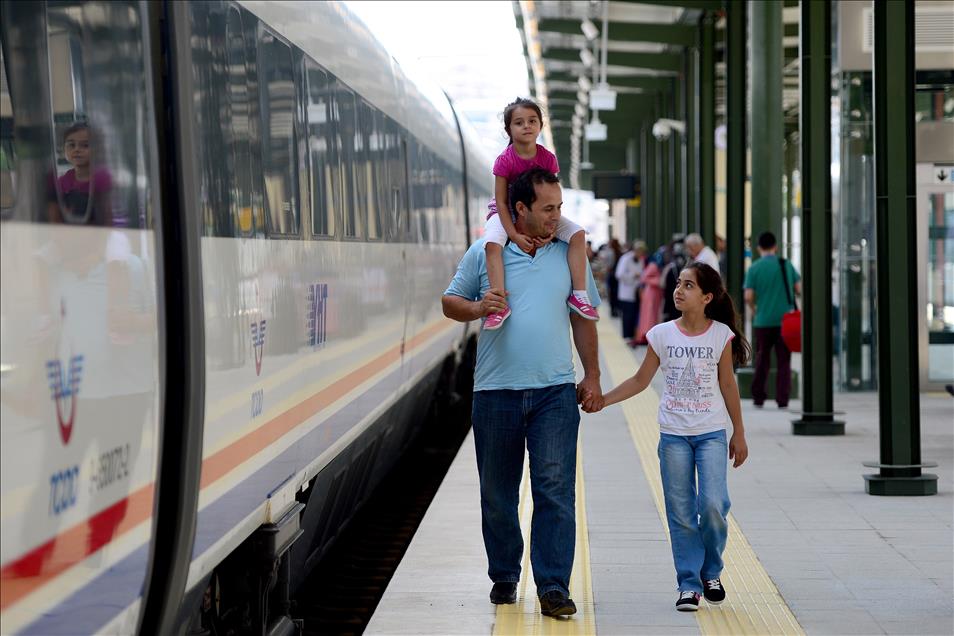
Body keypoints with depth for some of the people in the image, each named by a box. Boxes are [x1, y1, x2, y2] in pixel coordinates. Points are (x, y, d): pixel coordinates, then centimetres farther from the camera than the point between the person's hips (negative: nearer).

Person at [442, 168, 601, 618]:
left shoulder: (569, 253, 7)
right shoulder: (483, 253, 3)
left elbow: (583, 318, 13)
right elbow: (450, 302, 10)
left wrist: (592, 375, 10)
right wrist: (477, 308, -11)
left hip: (555, 390, 0)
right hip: (496, 391, 0)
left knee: (555, 489, -9)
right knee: (498, 495, 9)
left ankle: (554, 587, -8)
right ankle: (504, 577, 26)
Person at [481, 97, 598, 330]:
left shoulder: (548, 158, -9)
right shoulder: (504, 160, -18)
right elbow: (501, 201, -18)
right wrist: (514, 235, -27)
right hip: (505, 214, -3)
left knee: (577, 233, -17)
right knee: (492, 243, -36)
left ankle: (579, 294, -15)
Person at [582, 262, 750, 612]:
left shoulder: (721, 334, -3)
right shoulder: (661, 334, 0)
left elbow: (728, 386, 4)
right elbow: (640, 380, 7)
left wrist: (739, 434, 7)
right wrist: (603, 399, -3)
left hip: (711, 434, -1)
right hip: (673, 435, 1)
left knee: (713, 505, -13)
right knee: (681, 513, 2)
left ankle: (711, 572, 10)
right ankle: (689, 584, 10)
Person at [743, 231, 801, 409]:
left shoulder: (754, 268, -3)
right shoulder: (786, 265, 1)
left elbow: (748, 297, -9)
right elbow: (799, 289, 0)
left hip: (763, 321, 0)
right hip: (785, 321, 0)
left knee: (762, 360, 12)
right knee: (783, 361, 3)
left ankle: (758, 397, 14)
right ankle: (782, 399, -3)